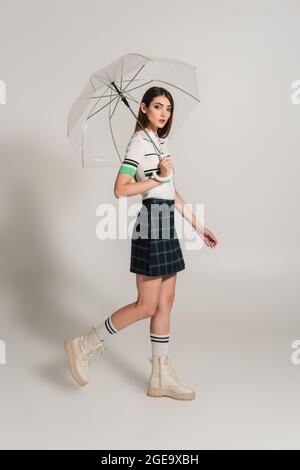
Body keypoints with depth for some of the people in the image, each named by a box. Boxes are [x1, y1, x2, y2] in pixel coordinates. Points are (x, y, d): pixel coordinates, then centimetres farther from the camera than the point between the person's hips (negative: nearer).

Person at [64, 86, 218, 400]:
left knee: (165, 303, 9)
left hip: (167, 225, 9)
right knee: (146, 307, -4)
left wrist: (198, 225, 15)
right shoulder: (139, 140, -7)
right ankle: (83, 347, 12)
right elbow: (120, 189, -16)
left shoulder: (162, 141, 19)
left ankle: (162, 378, 19)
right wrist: (158, 177, -15)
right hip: (151, 223, -9)